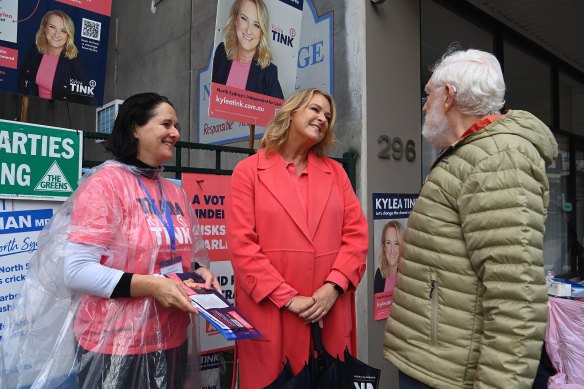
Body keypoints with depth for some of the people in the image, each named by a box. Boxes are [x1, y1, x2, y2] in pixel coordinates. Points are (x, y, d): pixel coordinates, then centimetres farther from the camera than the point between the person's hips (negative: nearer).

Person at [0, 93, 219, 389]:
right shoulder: (105, 184, -13)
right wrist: (152, 285, -25)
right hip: (116, 346, -6)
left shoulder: (176, 193, 8)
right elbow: (76, 270, -19)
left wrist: (200, 272, -4)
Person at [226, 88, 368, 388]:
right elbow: (241, 244, -8)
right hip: (270, 314, -3)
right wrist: (288, 298, -12)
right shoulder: (249, 170, -1)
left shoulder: (335, 172, 12)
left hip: (330, 314, 4)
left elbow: (356, 233, 5)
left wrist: (333, 287, -9)